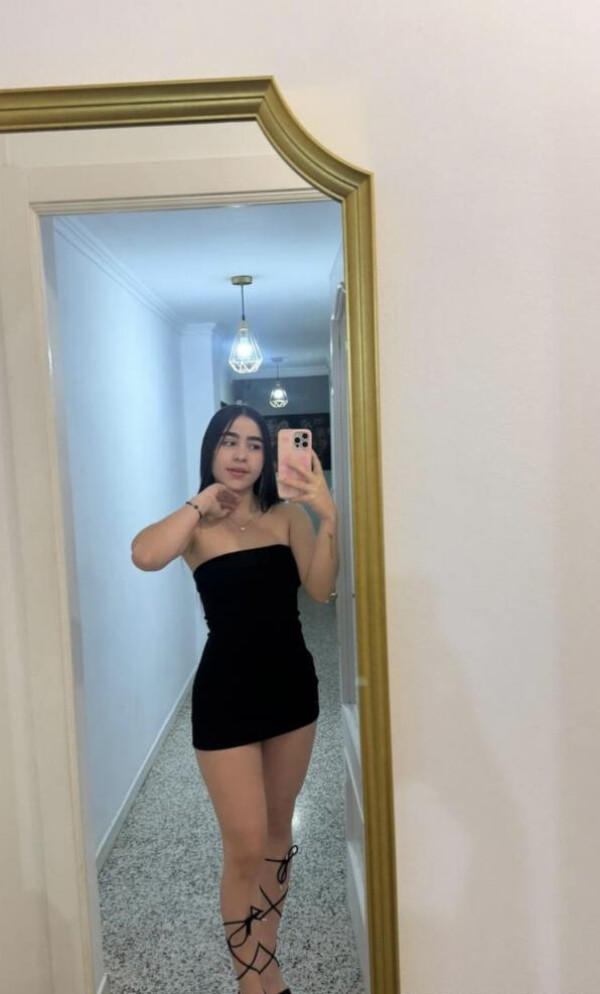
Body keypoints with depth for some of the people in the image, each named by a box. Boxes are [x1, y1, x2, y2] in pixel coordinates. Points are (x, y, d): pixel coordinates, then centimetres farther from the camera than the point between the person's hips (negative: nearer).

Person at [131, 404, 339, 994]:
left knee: (279, 830, 18)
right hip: (226, 694, -3)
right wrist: (201, 503, -18)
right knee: (245, 846, 3)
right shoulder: (197, 526, -6)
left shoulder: (288, 516, 0)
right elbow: (144, 556, -27)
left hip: (292, 684, 4)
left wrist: (328, 518, -25)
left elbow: (320, 589, -13)